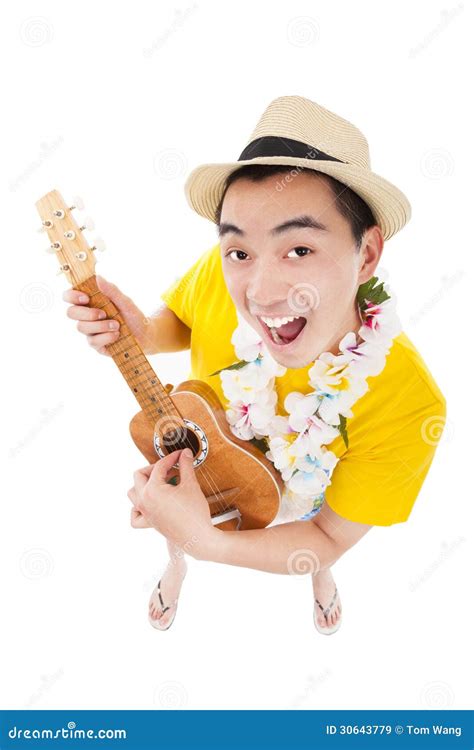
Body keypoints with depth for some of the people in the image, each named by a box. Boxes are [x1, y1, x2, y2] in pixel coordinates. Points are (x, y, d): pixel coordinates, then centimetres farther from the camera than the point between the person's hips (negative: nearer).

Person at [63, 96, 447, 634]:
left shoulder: (407, 406, -41)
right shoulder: (219, 273, -35)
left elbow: (331, 537, -26)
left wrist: (204, 541, -42)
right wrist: (142, 335, -33)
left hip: (299, 490, -1)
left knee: (320, 560, 32)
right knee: (174, 541, 31)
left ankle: (321, 577, 69)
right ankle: (175, 570, 67)